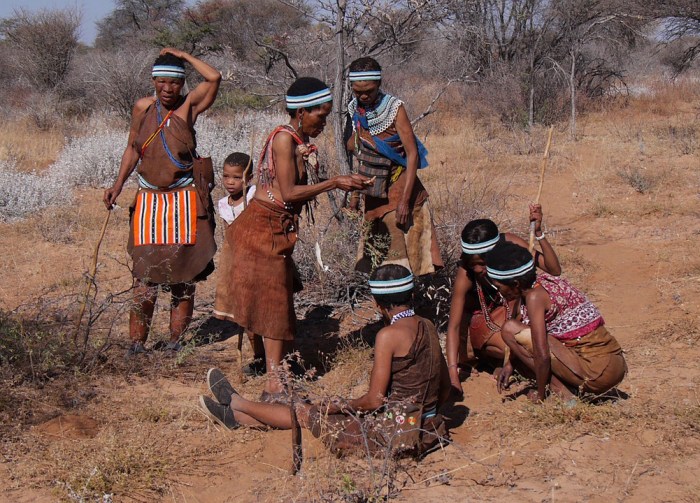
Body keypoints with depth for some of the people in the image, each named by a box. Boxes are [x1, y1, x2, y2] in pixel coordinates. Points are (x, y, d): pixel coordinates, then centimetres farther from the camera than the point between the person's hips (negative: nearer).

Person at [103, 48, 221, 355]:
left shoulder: (189, 106, -3)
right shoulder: (143, 108, 6)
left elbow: (214, 77, -19)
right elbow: (132, 149, 16)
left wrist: (183, 55, -6)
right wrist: (118, 184, 6)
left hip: (185, 201, -1)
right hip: (149, 200, 2)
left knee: (184, 277, 3)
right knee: (145, 276, -4)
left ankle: (175, 342, 14)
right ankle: (136, 344, 2)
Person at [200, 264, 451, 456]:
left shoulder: (389, 335, -19)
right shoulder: (428, 328, 5)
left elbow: (374, 400, -16)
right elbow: (445, 389, 12)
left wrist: (342, 405, 2)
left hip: (393, 435, -8)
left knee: (305, 413, 12)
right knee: (327, 412, 20)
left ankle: (235, 404, 35)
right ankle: (236, 416, 35)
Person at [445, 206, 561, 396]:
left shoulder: (508, 243, -25)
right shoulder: (465, 274, -31)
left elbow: (554, 270, -27)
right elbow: (454, 326, -30)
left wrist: (538, 233, -41)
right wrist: (453, 375, -39)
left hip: (511, 308, 4)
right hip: (482, 318, -4)